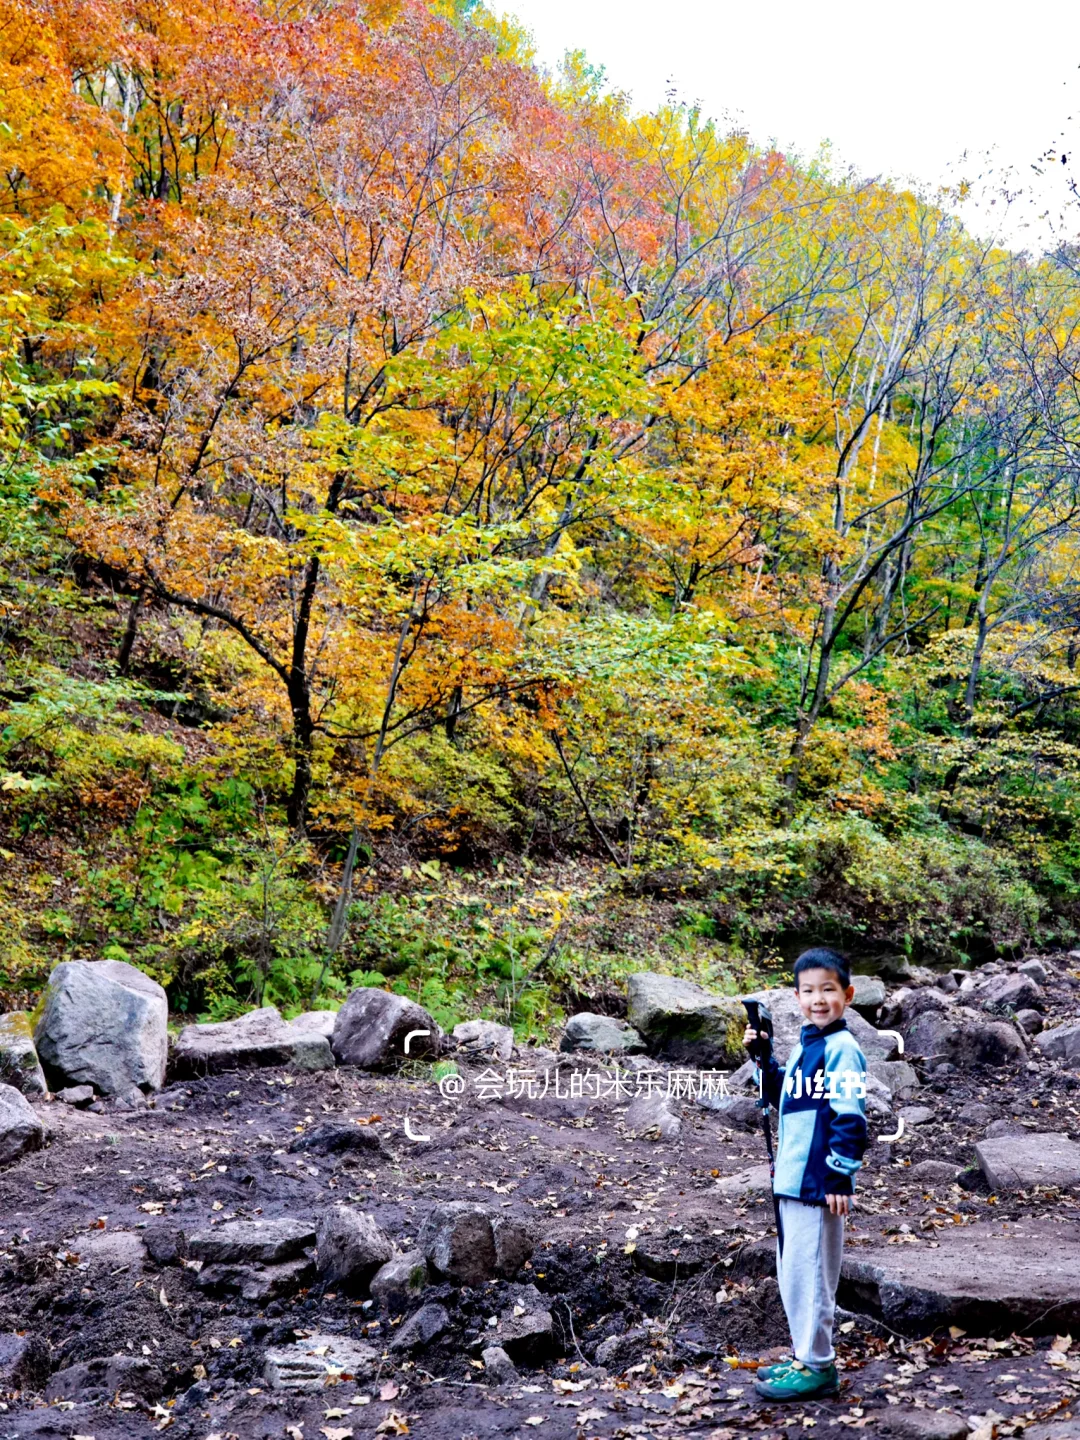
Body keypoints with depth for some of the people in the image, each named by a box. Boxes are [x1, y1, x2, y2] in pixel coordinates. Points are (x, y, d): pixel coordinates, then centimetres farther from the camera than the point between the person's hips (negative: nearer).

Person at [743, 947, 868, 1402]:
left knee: (807, 1273, -2)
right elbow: (783, 1097, 23)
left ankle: (817, 1367, 10)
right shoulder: (803, 1044, 12)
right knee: (793, 1271, 17)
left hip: (817, 1183, -9)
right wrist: (763, 1059, 10)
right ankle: (805, 1357, 29)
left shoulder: (841, 1048, -15)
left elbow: (849, 1116, -18)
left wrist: (840, 1176, -19)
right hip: (790, 1177, 9)